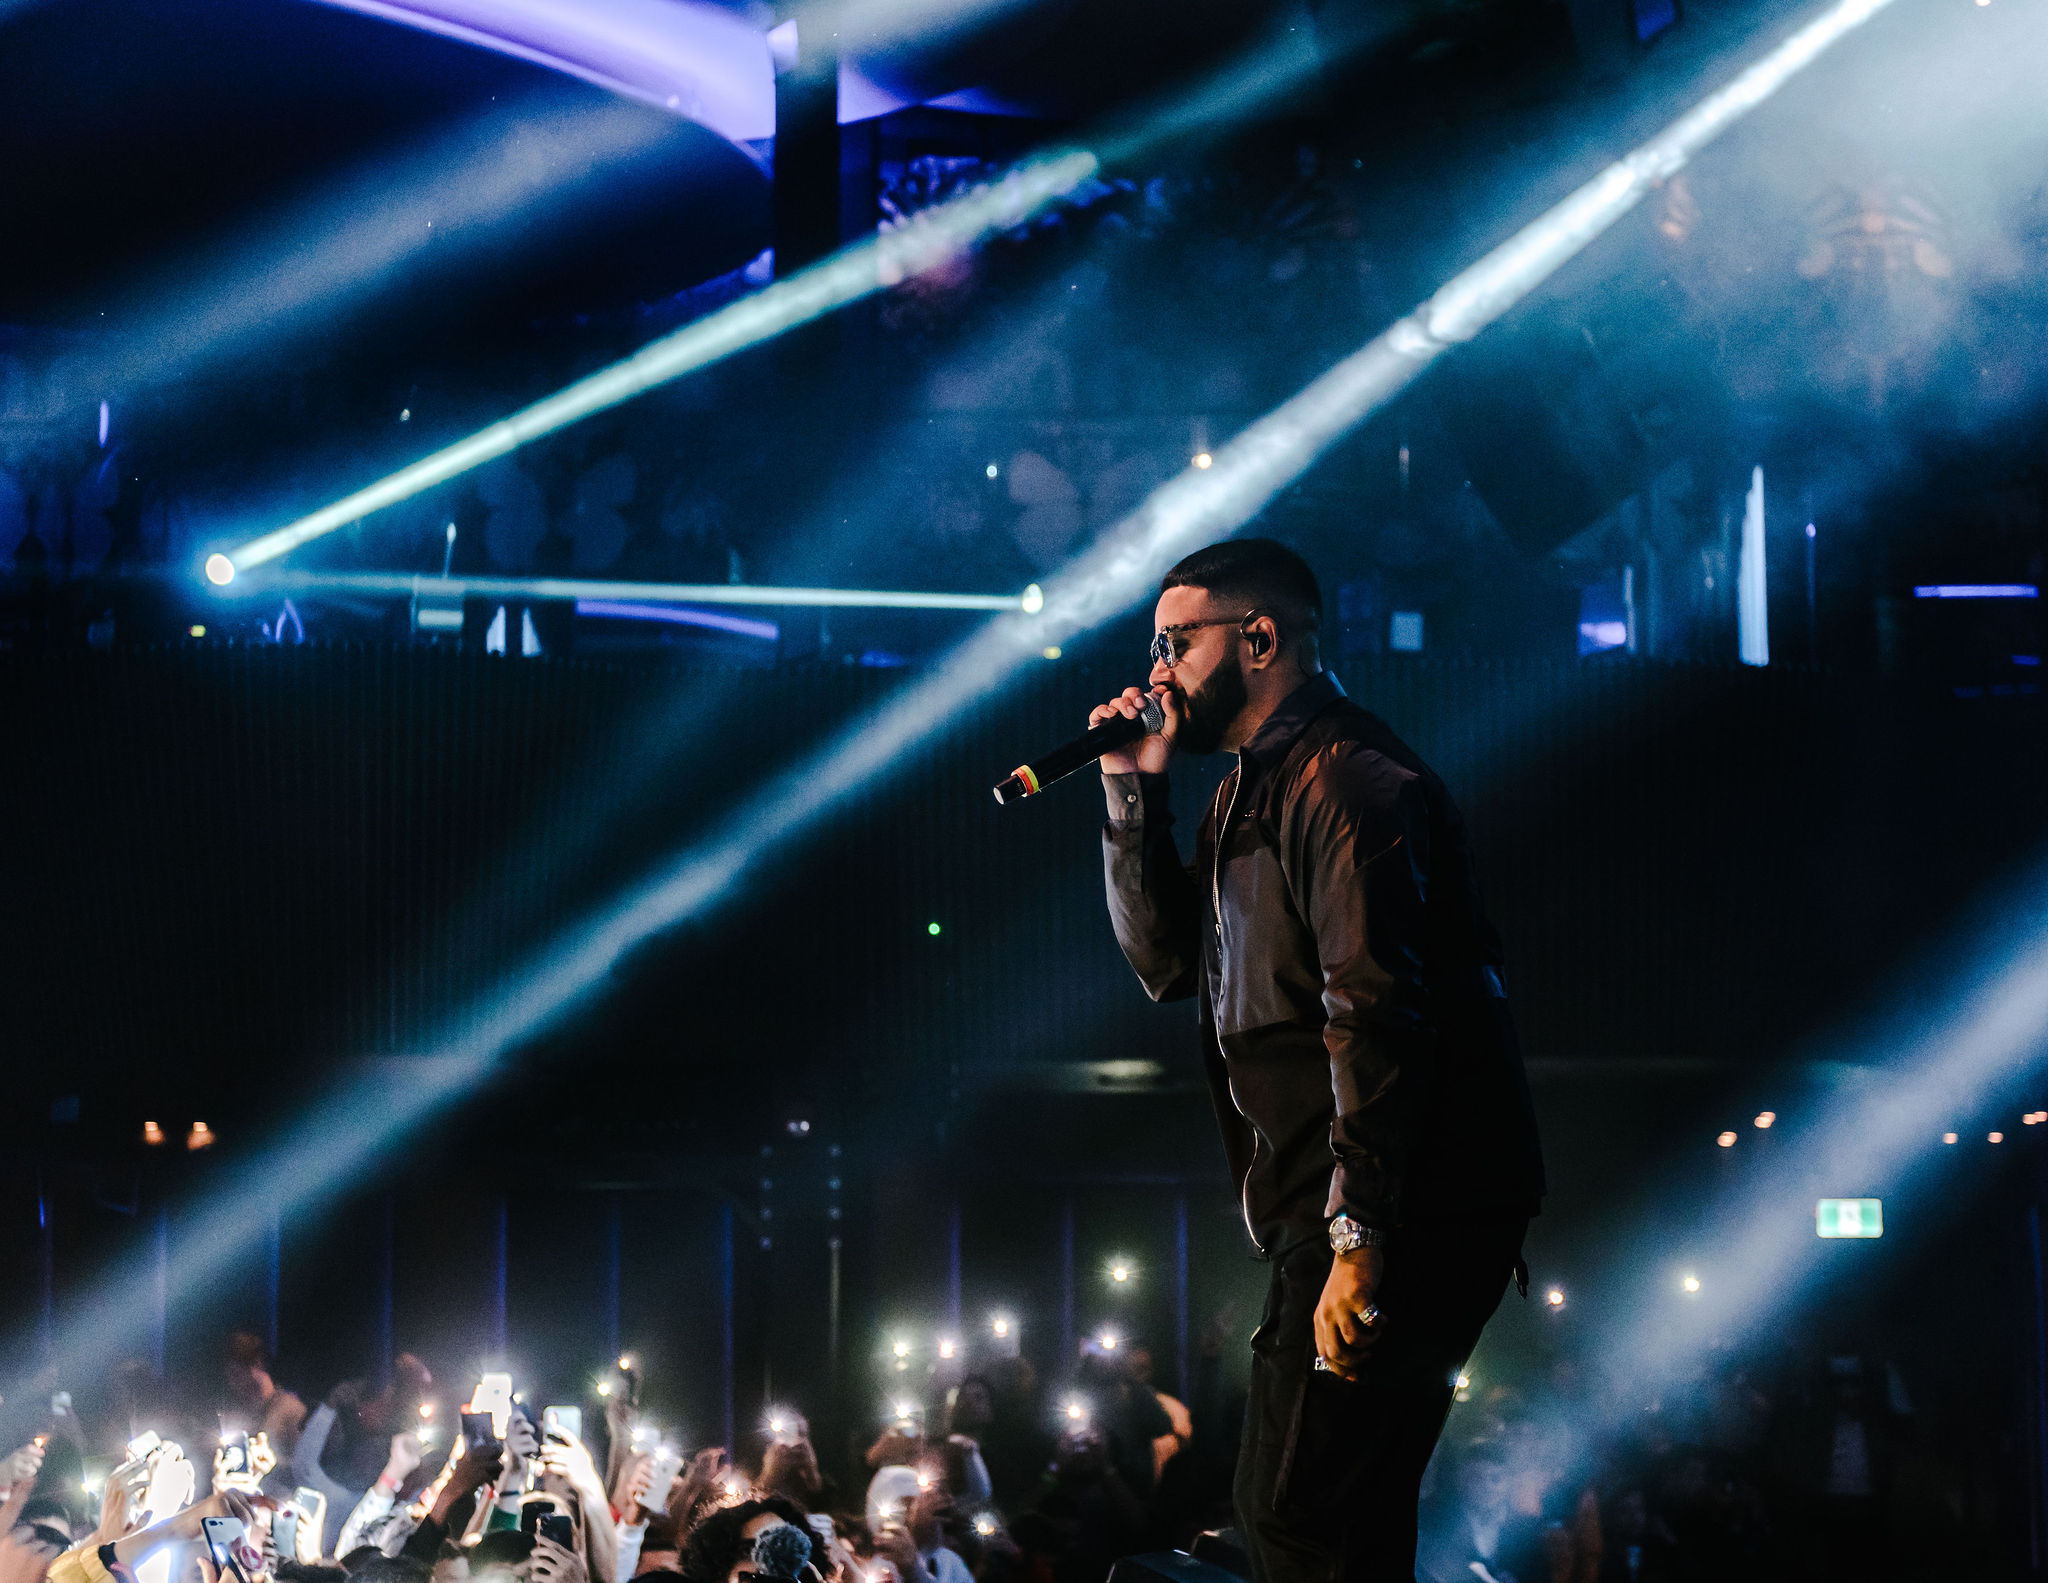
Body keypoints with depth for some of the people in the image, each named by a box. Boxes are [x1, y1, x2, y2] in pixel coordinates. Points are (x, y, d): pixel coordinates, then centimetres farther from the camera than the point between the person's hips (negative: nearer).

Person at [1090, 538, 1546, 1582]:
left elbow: (1374, 1014, -23)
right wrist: (1134, 798, 11)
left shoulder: (1345, 782, -14)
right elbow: (1171, 963, 23)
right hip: (1328, 1217, 11)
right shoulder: (1257, 788, 20)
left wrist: (1358, 1237, -29)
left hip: (1407, 1217, -11)